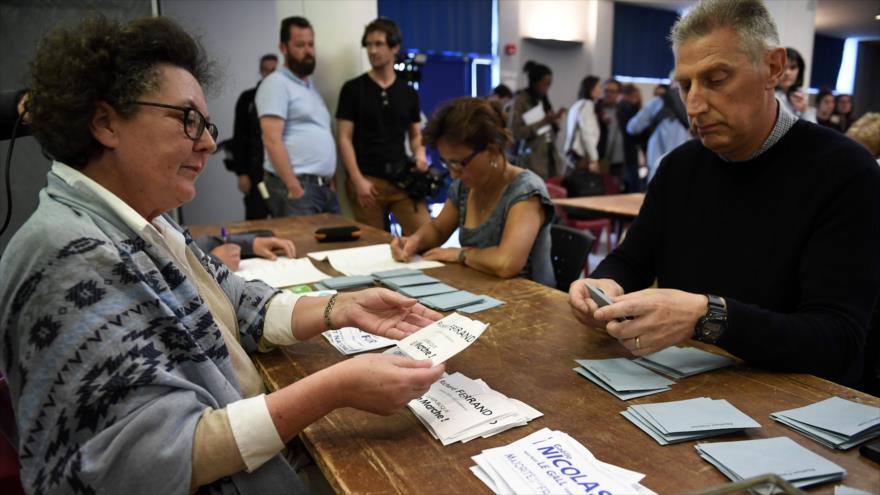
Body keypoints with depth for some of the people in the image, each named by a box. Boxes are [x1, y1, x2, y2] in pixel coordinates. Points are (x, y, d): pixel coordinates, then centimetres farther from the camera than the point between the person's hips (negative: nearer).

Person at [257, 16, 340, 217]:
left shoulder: (311, 85, 20)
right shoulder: (276, 83, -6)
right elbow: (272, 140, -15)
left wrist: (329, 181, 13)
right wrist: (294, 188, -20)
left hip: (324, 186, 8)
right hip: (296, 185, -8)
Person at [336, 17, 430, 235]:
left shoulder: (409, 92, 11)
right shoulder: (353, 89, 2)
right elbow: (345, 139, -2)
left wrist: (420, 155, -4)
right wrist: (357, 179, -12)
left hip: (403, 178, 3)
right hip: (367, 179, -2)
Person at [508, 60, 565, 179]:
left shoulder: (544, 100, 15)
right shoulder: (520, 101, -4)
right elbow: (515, 132, -13)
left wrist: (554, 121, -2)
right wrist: (543, 122, -15)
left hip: (551, 159, 6)